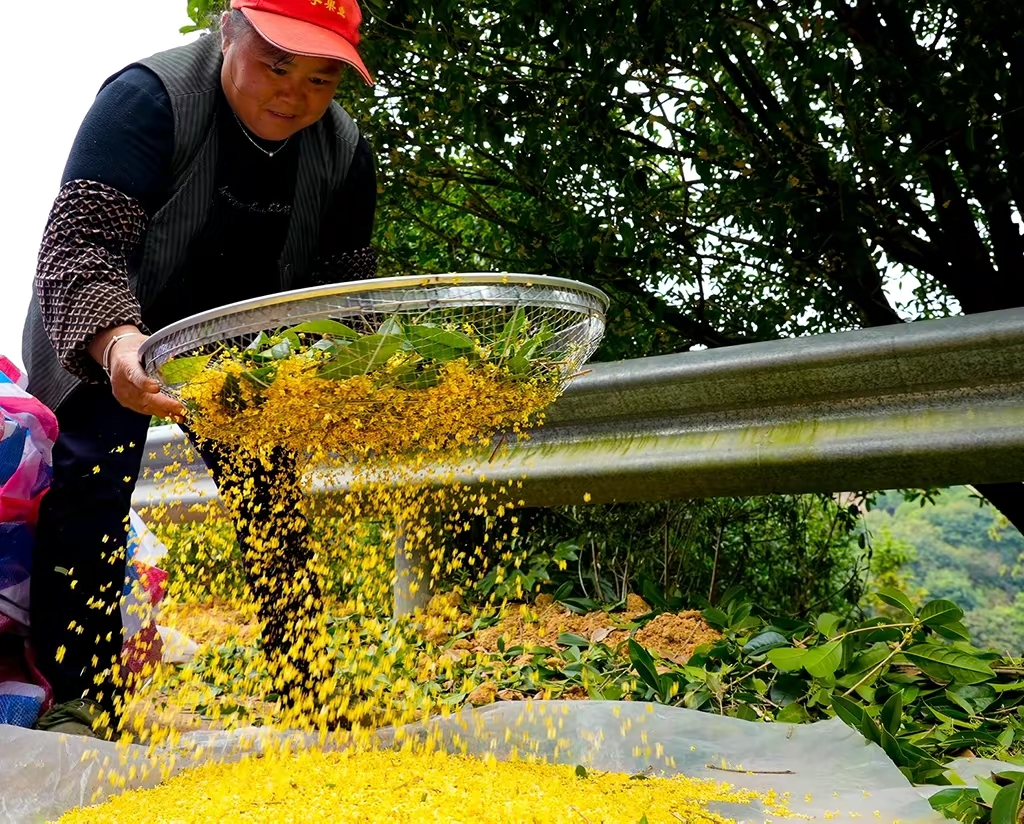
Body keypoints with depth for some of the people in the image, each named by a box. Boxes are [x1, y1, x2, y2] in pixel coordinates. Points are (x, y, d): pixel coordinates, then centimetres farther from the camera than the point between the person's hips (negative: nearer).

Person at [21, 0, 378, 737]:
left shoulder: (344, 151, -12)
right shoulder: (147, 97, -27)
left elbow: (346, 291, -6)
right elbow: (78, 242, -34)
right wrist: (115, 342, -54)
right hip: (101, 343, -3)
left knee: (273, 501, 0)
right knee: (90, 489, -17)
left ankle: (309, 688, 10)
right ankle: (78, 694, -9)